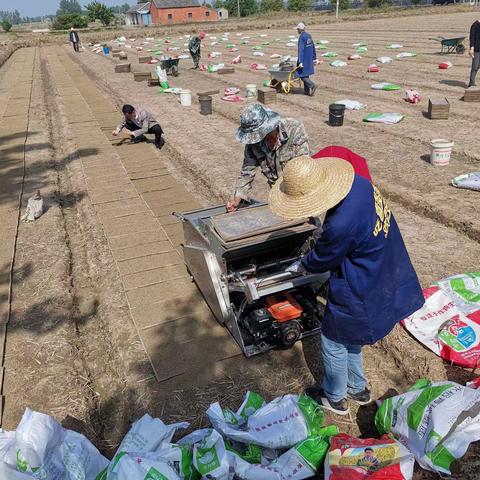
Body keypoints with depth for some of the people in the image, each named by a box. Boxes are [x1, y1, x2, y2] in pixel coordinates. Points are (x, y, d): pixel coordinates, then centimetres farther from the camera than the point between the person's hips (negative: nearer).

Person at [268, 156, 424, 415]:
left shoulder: (340, 225, -37)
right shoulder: (359, 183, -11)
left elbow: (322, 260, -15)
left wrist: (301, 265, 7)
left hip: (360, 293, -9)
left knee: (333, 344, 16)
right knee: (348, 337, 28)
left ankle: (335, 398, 40)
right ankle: (357, 388, 49)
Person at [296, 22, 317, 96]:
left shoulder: (301, 37, -17)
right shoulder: (309, 35, 9)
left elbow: (301, 50, -22)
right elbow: (313, 47, 15)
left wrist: (300, 61, -24)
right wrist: (314, 58, 22)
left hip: (304, 59, -9)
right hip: (309, 59, 9)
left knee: (302, 75, -3)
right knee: (306, 74, 16)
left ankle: (312, 85, -17)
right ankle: (306, 90, 17)